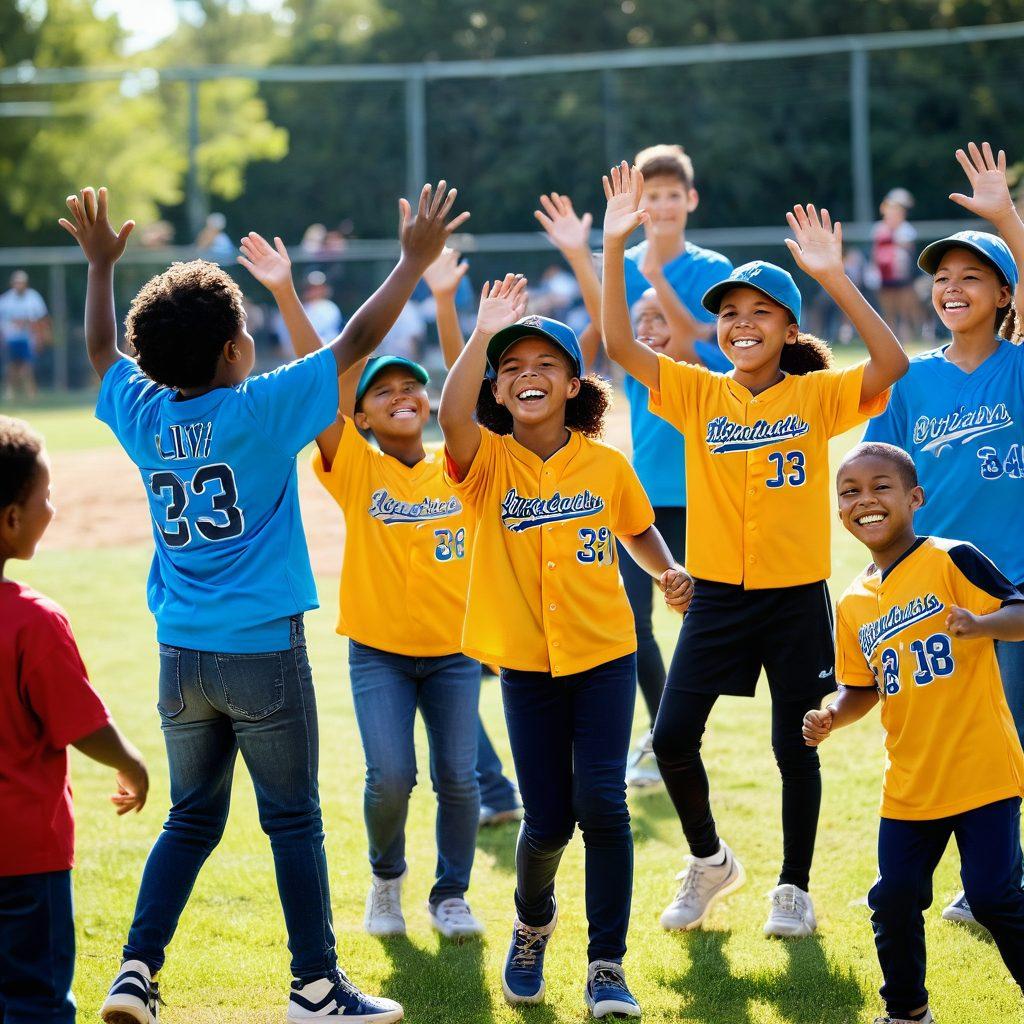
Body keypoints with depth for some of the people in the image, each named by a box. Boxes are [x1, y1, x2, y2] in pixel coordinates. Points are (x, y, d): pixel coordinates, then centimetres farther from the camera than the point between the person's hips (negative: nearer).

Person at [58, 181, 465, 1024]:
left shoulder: (143, 415, 2)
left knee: (192, 820, 15)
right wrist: (416, 261, 0)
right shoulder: (259, 410, -12)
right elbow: (354, 343, -9)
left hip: (181, 655, 5)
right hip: (263, 650, -5)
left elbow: (103, 350, 22)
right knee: (294, 820, 4)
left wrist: (100, 265, 35)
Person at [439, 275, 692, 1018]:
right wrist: (484, 335, -36)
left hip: (605, 656, 0)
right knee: (547, 820, 4)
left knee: (601, 802, -12)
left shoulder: (606, 464, 0)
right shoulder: (488, 462, -6)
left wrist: (668, 571, -3)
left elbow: (638, 530, 17)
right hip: (527, 664, 0)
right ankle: (533, 923, 37)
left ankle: (608, 964, -2)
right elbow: (452, 416, -28)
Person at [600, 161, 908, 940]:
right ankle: (710, 860, 22)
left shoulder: (816, 395, -5)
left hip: (796, 597, -2)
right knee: (672, 736, -2)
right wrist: (615, 247, -18)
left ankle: (794, 887, 21)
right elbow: (620, 343, -8)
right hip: (718, 594, 2)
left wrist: (834, 276, -28)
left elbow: (891, 363, -22)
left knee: (796, 747, 4)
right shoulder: (699, 394, 0)